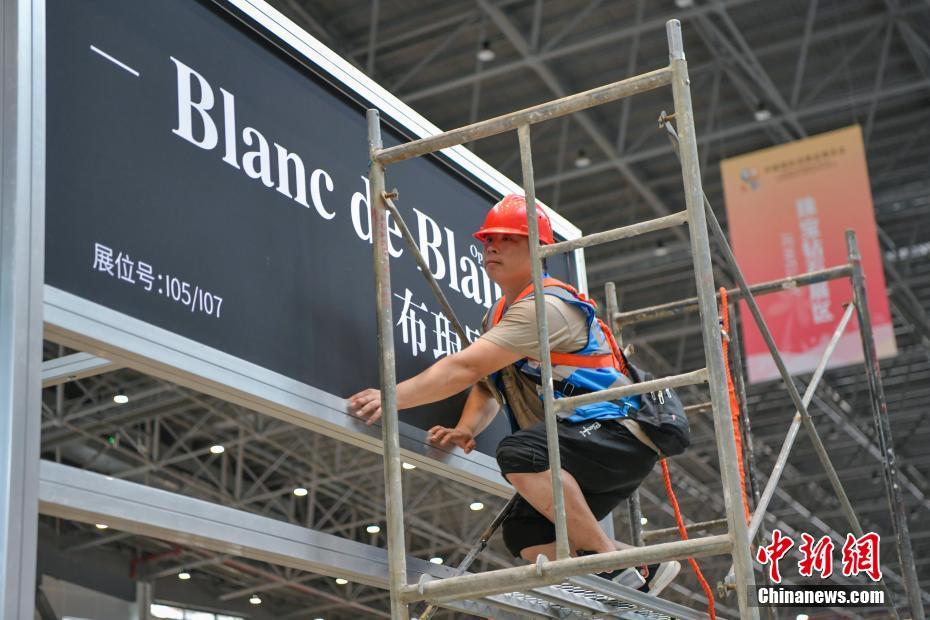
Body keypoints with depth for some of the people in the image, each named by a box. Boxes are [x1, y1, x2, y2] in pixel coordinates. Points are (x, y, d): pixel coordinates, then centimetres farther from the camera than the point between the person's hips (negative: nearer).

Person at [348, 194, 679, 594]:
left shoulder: (545, 306, -17)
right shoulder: (498, 316, 16)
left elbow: (464, 368, -26)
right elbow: (485, 386, 13)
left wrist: (392, 397, -29)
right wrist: (466, 429, -8)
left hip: (621, 436, -10)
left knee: (519, 452, -33)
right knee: (524, 536, 3)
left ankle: (610, 557, -20)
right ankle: (641, 570, 11)